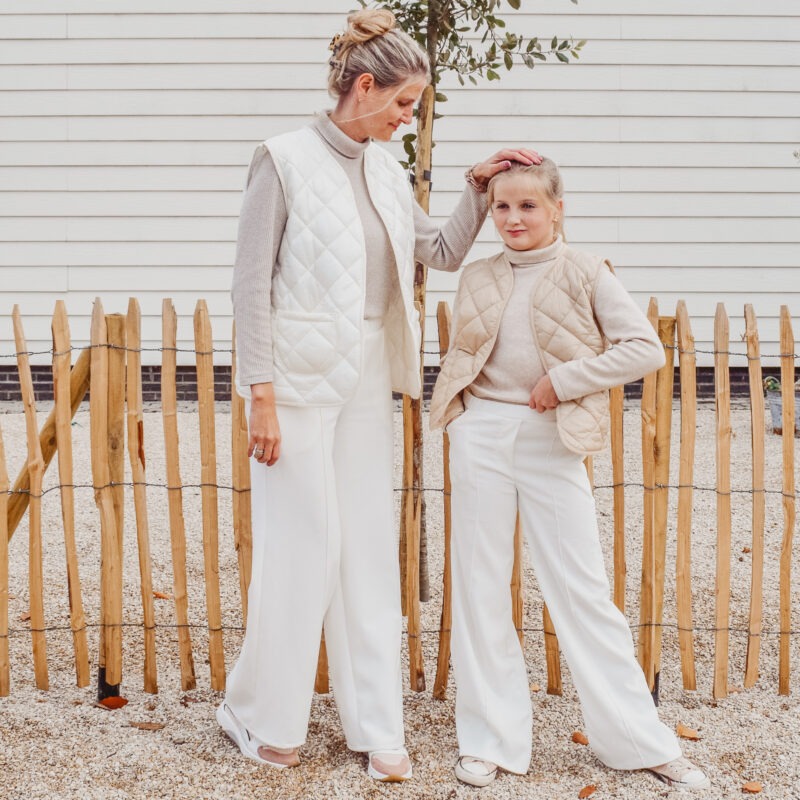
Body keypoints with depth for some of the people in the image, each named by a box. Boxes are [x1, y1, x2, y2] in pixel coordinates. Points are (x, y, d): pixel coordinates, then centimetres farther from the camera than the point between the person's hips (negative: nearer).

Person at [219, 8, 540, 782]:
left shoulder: (384, 169, 10)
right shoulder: (285, 159, -9)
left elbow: (443, 252, 19)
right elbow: (250, 285, -11)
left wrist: (478, 185, 5)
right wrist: (262, 395, -15)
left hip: (367, 382, 6)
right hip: (300, 377, -6)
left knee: (370, 551, 8)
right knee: (303, 548, -1)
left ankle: (374, 725, 18)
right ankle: (259, 716, 19)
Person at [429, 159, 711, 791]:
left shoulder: (586, 274, -2)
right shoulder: (477, 278, 9)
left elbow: (646, 348, -9)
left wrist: (565, 379, -13)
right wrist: (456, 415, 4)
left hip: (551, 442, -3)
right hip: (480, 435, 3)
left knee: (583, 587, 0)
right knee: (480, 586, 5)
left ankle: (639, 739, 11)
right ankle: (491, 739, 16)